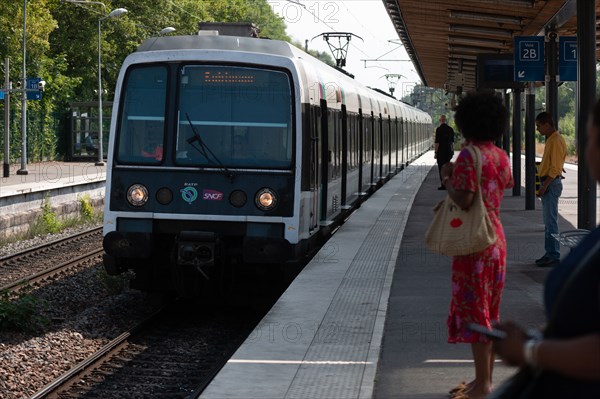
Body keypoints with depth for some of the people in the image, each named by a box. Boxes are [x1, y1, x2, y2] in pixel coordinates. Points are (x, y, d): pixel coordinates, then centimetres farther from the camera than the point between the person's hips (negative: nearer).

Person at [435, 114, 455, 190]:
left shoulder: (439, 129, -13)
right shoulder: (450, 129, 6)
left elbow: (437, 142, -15)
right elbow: (452, 142, 13)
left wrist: (436, 152, -10)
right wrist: (452, 151, 21)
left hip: (441, 152, -6)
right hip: (449, 152, 6)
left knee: (441, 169, -1)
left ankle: (443, 185, -2)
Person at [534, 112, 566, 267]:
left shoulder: (556, 141, -16)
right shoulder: (550, 139, 16)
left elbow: (555, 167, -20)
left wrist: (545, 185, -21)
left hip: (551, 183, -10)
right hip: (548, 184, 10)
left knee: (551, 221, -9)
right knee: (548, 221, 13)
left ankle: (554, 256, -7)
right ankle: (550, 253, 18)